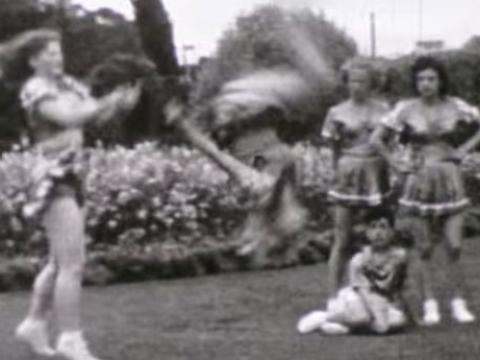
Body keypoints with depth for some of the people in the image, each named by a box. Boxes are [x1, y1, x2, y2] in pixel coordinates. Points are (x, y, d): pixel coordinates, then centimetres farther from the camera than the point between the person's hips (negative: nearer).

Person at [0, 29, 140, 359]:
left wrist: (120, 103, -16)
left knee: (61, 263, 16)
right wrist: (110, 102, -23)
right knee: (72, 264, -13)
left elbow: (98, 112, 3)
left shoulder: (67, 85, 14)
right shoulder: (35, 89, -8)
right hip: (54, 181, -9)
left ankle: (35, 324, 28)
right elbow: (68, 117, -23)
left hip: (71, 179, 9)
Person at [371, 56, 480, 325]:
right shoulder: (406, 109, -2)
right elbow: (378, 139, 5)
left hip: (450, 179, 0)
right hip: (419, 181, 0)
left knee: (455, 247, -5)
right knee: (425, 249, 3)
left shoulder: (456, 107, -1)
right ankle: (430, 305, 8)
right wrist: (396, 163, -2)